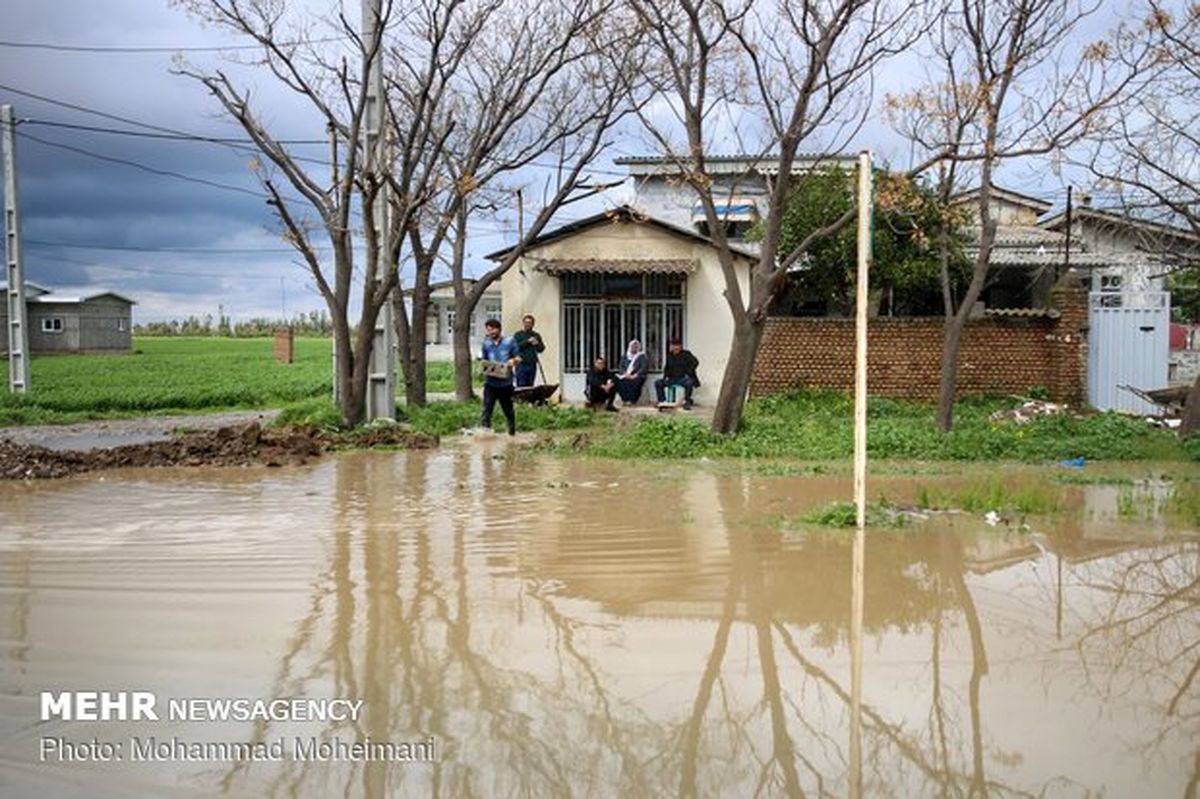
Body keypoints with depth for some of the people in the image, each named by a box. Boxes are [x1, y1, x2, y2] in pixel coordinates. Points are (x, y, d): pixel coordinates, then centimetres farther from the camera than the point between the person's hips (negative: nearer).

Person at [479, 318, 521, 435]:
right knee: (487, 410, -8)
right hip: (491, 383, 1)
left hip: (505, 382, -1)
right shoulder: (486, 344, 7)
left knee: (508, 410, 13)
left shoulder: (509, 341, 0)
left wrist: (513, 361, -18)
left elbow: (518, 358, 3)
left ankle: (512, 433, 30)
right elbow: (484, 361, 14)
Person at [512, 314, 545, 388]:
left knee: (530, 386, 6)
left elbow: (542, 349, 11)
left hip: (533, 365, 4)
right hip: (521, 364, -4)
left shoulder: (536, 335, 13)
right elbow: (515, 347, -13)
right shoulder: (518, 335, 1)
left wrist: (537, 344, -10)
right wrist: (527, 341, -18)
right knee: (521, 386, -7)